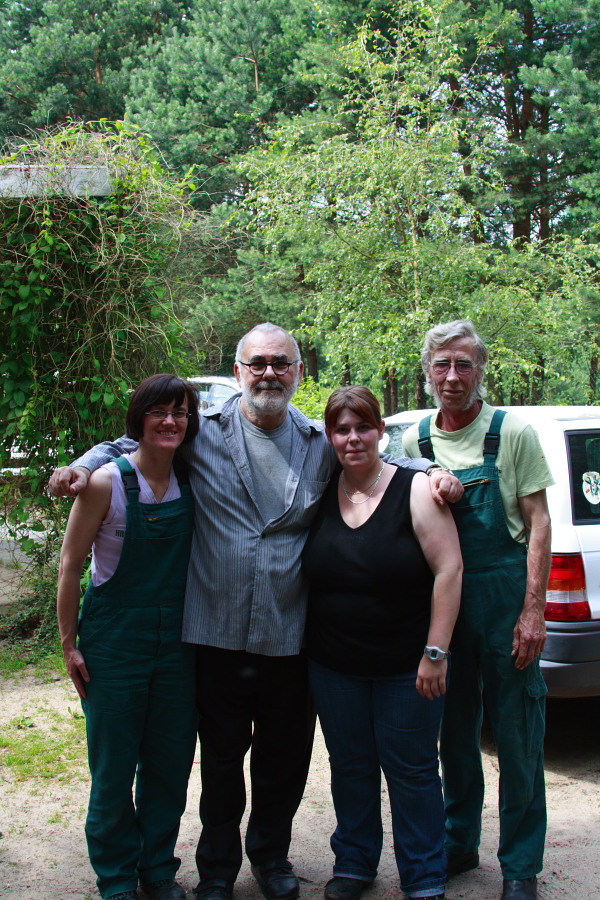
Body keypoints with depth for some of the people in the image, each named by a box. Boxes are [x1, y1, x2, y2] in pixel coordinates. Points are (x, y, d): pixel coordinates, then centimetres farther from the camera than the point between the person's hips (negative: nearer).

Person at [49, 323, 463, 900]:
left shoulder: (322, 444, 5)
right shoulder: (204, 433, -2)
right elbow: (131, 445, 9)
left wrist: (432, 471, -1)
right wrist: (84, 466, -9)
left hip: (291, 636, 2)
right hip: (219, 633, -2)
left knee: (285, 757, 16)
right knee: (222, 756, 14)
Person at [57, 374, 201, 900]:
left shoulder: (192, 484, 0)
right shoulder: (107, 483, -12)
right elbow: (71, 564, -6)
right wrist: (69, 643, -5)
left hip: (176, 645, 4)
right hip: (115, 644, -3)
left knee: (170, 765, 12)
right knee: (113, 770, 7)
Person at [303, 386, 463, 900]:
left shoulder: (414, 490, -10)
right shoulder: (321, 496, 2)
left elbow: (449, 570, -13)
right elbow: (306, 573, 15)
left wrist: (435, 653, -16)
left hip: (405, 665, -4)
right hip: (333, 665, 4)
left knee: (412, 771, 7)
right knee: (350, 767, 16)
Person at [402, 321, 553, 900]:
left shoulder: (512, 433, -5)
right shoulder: (414, 441, 6)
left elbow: (537, 522, -6)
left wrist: (533, 610, -12)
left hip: (504, 593, -3)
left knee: (516, 734, 3)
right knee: (454, 730, 14)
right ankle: (459, 843, 30)